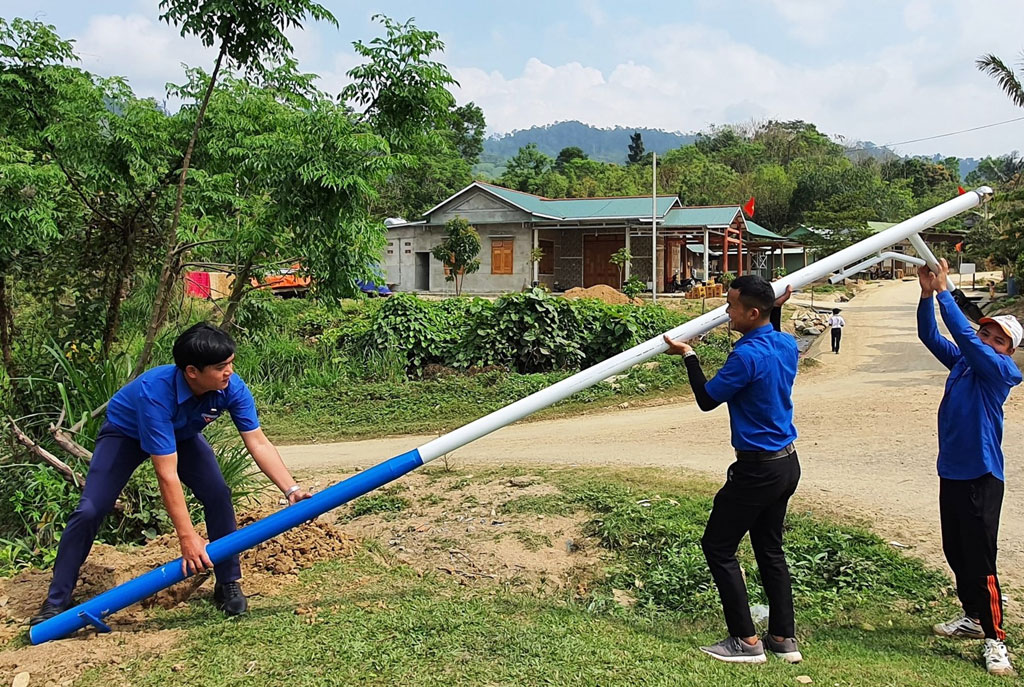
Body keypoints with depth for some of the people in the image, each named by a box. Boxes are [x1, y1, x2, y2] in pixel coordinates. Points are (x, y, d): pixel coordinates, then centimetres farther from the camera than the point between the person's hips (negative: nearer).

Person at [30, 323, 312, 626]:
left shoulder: (232, 387, -31)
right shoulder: (154, 392, -44)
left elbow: (259, 444, -24)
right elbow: (167, 474, -42)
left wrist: (291, 489, -36)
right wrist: (187, 536, -40)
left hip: (182, 433, 4)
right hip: (125, 433, -4)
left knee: (218, 495, -15)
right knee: (89, 510, -14)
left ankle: (228, 584, 2)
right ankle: (56, 602, 3)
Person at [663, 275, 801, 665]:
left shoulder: (747, 356, -23)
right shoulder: (787, 345, 3)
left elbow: (707, 399, -13)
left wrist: (687, 356, -2)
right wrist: (776, 310, 21)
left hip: (758, 469, -9)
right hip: (787, 462, 9)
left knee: (718, 547, 3)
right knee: (770, 549, 18)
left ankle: (746, 641, 6)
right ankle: (784, 639, 24)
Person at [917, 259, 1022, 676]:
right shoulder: (962, 361, 8)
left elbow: (965, 336, -23)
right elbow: (929, 336, 4)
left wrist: (944, 291, -21)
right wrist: (927, 293, -10)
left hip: (981, 477, -8)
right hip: (951, 473, 8)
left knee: (980, 560, -6)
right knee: (955, 552, 17)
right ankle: (973, 618, 34)